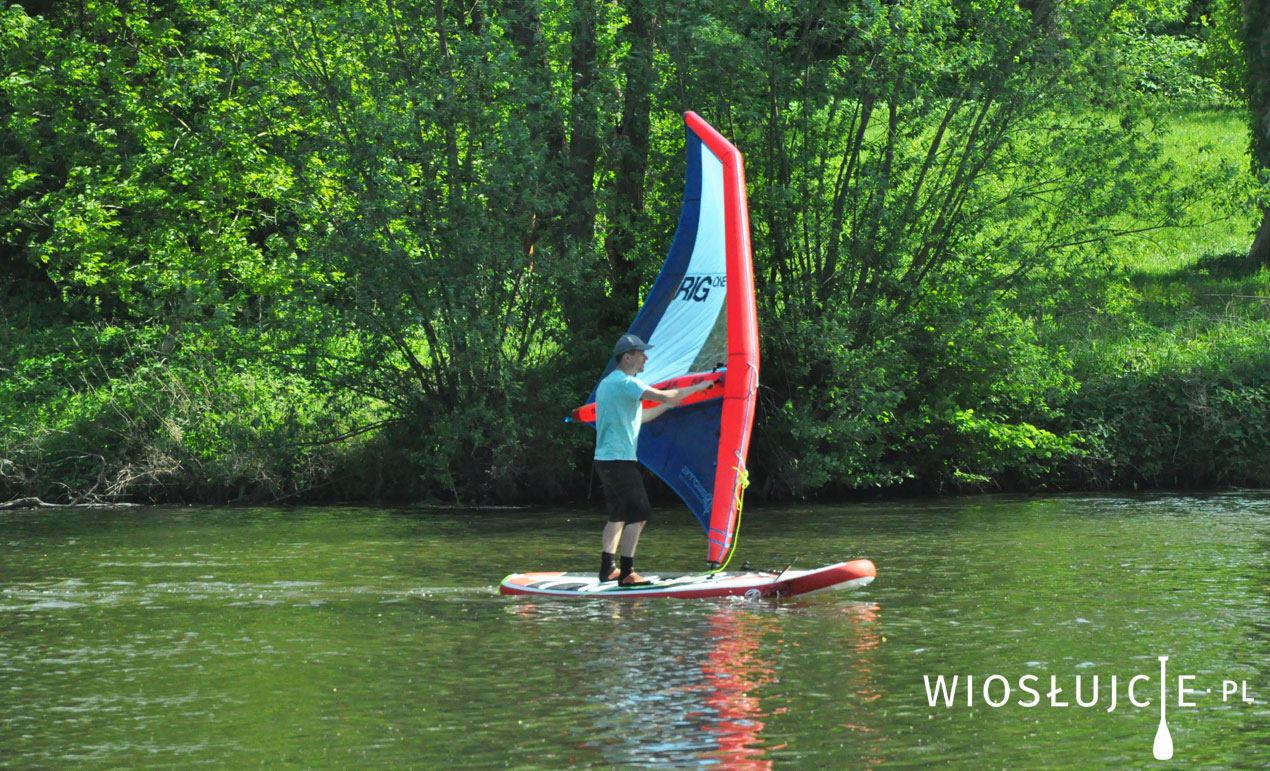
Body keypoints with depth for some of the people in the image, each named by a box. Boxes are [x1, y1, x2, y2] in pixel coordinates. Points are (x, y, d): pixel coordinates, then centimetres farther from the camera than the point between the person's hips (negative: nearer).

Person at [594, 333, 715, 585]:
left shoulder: (607, 383, 19)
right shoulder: (625, 383, -13)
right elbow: (661, 395, -24)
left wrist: (669, 405, 25)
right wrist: (696, 388, -12)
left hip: (604, 460, 10)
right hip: (620, 460, -10)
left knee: (618, 515, 15)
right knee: (638, 515, -8)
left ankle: (607, 569, 14)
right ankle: (626, 573, -11)